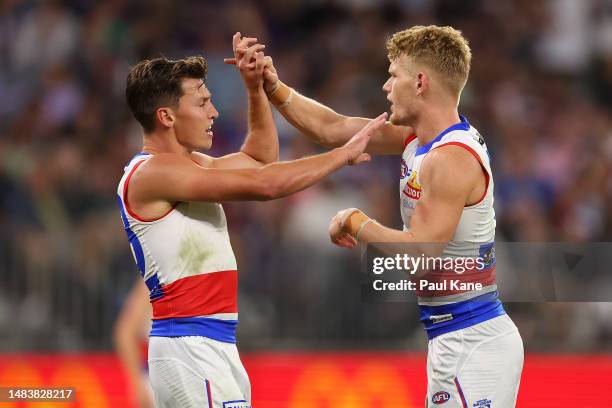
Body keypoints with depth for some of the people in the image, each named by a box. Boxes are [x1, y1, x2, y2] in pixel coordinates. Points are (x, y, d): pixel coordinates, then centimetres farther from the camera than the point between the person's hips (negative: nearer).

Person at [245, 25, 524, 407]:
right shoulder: (419, 138, 10)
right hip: (455, 343, 10)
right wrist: (273, 87, 14)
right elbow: (333, 130, 19)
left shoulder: (451, 159, -19)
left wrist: (355, 222, -9)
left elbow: (417, 256, -22)